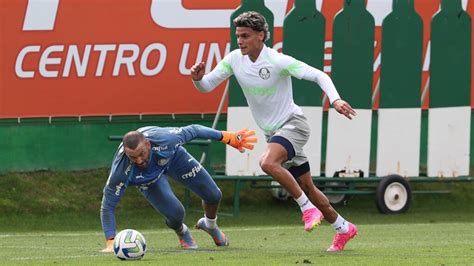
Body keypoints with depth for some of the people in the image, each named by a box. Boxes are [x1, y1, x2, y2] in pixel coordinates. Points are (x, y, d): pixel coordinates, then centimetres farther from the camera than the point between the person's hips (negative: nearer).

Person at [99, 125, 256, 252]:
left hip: (172, 157, 1)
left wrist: (228, 138, -21)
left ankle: (210, 224, 40)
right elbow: (108, 206, -35)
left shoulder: (163, 140, -44)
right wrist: (110, 243, -41)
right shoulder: (121, 170, -44)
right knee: (175, 214, -20)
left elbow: (192, 131, -26)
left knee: (213, 195, 3)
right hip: (147, 178, -1)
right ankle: (182, 233, 20)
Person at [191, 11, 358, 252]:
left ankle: (308, 207, -21)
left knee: (268, 162, -34)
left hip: (292, 123, -7)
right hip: (272, 132, 7)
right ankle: (343, 228, 28)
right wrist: (197, 78, -23)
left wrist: (335, 99, -37)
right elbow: (207, 86, 1)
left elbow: (319, 76, -21)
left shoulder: (278, 61, -20)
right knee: (306, 187, 12)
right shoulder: (234, 59, -3)